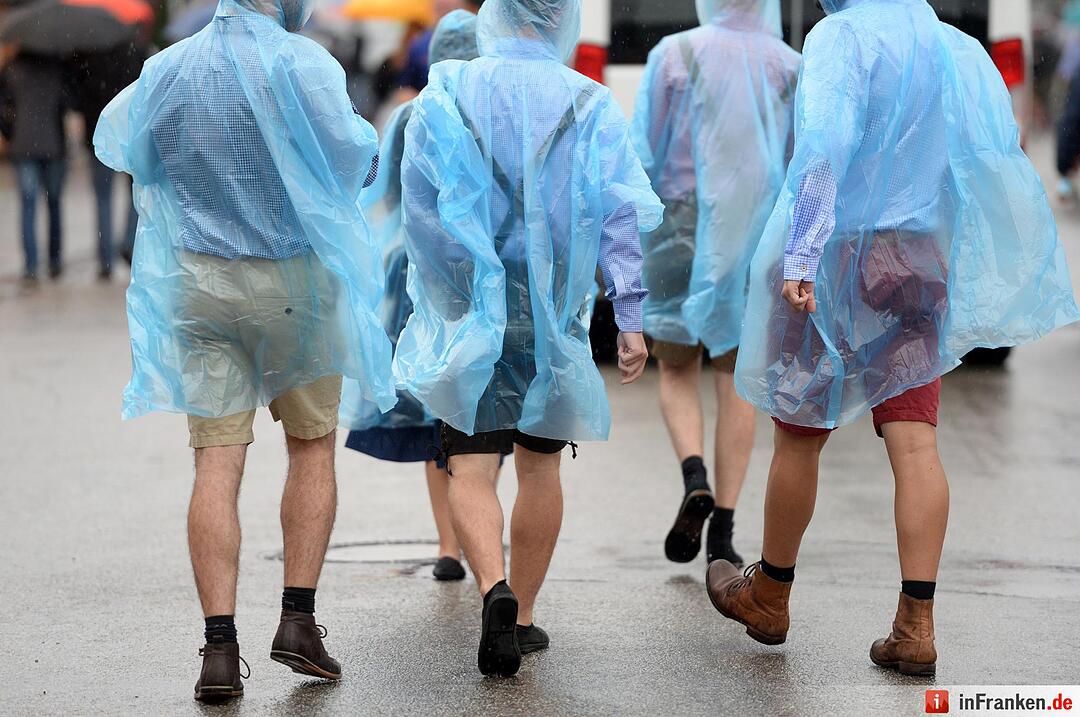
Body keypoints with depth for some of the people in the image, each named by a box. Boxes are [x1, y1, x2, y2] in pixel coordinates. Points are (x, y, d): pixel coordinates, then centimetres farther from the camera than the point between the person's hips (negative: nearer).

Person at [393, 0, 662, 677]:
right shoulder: (590, 104, -2)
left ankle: (495, 588, -27)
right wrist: (631, 316, -7)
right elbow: (619, 214, -7)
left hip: (467, 310, -1)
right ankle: (523, 615, 20)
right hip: (553, 314, 1)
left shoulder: (444, 94, -2)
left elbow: (416, 201, 3)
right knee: (540, 464, 14)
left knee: (471, 467, -3)